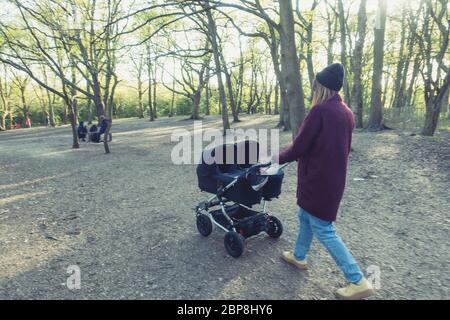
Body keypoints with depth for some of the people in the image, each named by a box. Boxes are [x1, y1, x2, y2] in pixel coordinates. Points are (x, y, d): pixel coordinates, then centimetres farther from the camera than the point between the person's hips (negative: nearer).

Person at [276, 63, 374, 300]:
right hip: (334, 178, 9)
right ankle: (299, 257, 41)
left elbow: (299, 146, -18)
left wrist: (279, 158, 0)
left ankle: (358, 282, 10)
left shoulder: (320, 110, -19)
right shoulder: (346, 112, 7)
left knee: (323, 230, 2)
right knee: (306, 217, 23)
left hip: (317, 179, -9)